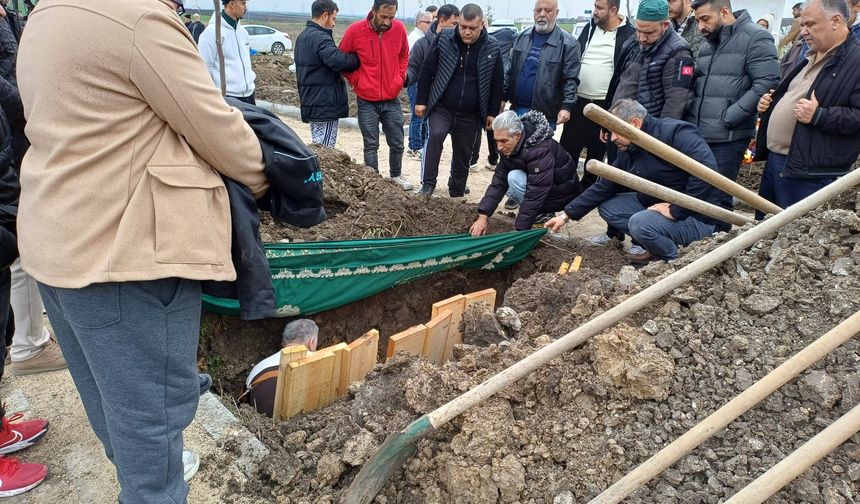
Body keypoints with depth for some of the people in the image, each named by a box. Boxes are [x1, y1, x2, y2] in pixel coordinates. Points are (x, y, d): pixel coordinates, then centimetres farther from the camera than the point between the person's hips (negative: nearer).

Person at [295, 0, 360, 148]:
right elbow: (338, 60, -31)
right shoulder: (320, 37, -16)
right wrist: (358, 58, -14)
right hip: (325, 106, -10)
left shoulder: (302, 36, 17)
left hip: (311, 102, 10)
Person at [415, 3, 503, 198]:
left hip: (470, 114, 2)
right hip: (441, 107, -1)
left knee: (463, 155, 10)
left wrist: (493, 112, 5)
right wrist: (421, 100, -2)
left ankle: (457, 194, 27)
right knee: (436, 135, -28)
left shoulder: (492, 48, -4)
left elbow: (497, 83, 5)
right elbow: (427, 70, -1)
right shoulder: (443, 39, -7)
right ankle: (428, 184, -18)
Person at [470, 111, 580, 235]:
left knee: (514, 178, -25)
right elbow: (499, 180, -10)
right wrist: (483, 216, -19)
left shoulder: (541, 150, -33)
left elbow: (535, 195, -35)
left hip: (561, 194, -9)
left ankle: (543, 213, -8)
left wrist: (519, 231, -36)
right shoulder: (510, 146, -8)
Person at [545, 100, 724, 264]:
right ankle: (657, 247, 4)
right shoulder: (627, 151, 4)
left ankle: (676, 260, -3)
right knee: (607, 206, 3)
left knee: (640, 223, -31)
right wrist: (566, 215, 5)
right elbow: (603, 187, 9)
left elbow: (707, 171, -34)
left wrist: (676, 210, -29)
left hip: (695, 218, -8)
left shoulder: (675, 133, -22)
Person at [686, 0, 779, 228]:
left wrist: (728, 117, -17)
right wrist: (690, 117, 10)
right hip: (697, 134, 7)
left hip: (727, 139, -7)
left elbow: (767, 83, -15)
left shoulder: (755, 38, -6)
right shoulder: (707, 44, 18)